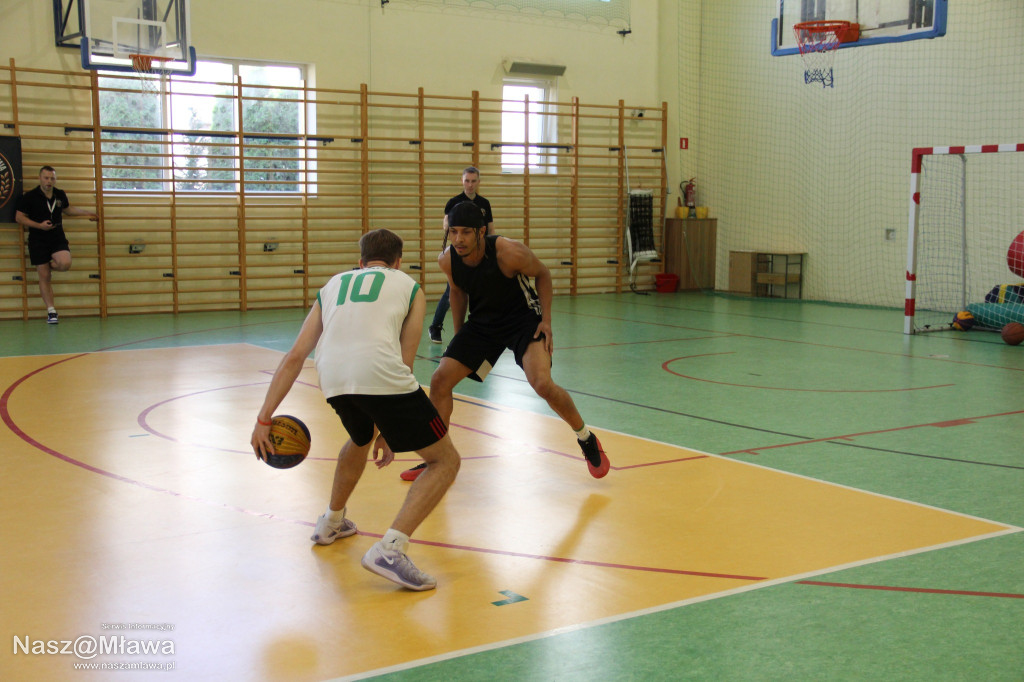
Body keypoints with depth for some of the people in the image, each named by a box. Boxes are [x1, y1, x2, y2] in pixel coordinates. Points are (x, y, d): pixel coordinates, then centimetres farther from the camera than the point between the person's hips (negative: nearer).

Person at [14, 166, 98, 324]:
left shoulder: (60, 195, 5)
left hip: (58, 238, 3)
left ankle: (48, 265, 11)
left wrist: (87, 213, 24)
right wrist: (39, 225, -17)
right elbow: (19, 217, -5)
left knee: (65, 263, -26)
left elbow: (67, 209, 26)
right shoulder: (29, 197, -7)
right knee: (44, 278, -1)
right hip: (38, 241, -3)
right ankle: (51, 312, 10)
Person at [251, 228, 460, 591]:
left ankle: (332, 522, 52)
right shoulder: (408, 285, 23)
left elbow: (294, 356, 21)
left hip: (332, 376, 5)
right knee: (445, 460, 8)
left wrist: (264, 418, 20)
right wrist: (389, 430, 22)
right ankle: (390, 548, -9)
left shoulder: (333, 284, 30)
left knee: (360, 439, 38)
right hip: (379, 371, -5)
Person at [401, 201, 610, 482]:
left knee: (542, 384, -24)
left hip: (523, 317, -5)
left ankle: (587, 440, 3)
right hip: (483, 320, 5)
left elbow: (542, 273, -9)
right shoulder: (447, 260, -15)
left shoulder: (509, 253, -28)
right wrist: (459, 338, 11)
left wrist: (546, 320, -14)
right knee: (440, 380, -4)